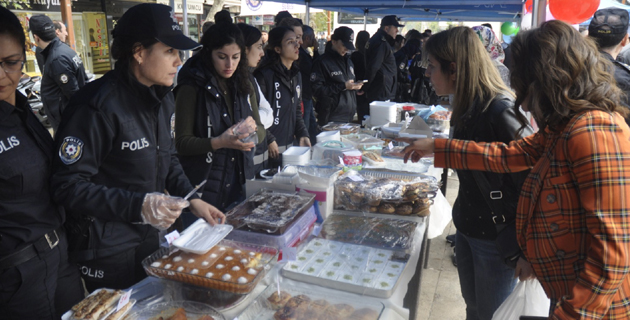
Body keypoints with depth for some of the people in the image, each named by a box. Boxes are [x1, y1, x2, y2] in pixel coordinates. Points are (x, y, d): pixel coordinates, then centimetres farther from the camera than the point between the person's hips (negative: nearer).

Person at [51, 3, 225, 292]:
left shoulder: (162, 97, 1)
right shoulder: (98, 106, -24)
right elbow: (67, 185, -22)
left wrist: (193, 199, -3)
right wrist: (138, 205, -31)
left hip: (149, 235, 8)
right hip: (106, 248, -7)